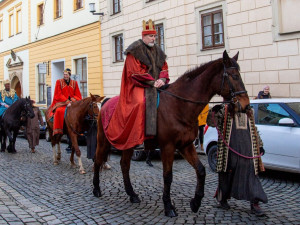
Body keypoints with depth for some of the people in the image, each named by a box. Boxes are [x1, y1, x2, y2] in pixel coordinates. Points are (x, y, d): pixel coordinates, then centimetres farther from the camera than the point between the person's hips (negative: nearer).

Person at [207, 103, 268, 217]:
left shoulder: (249, 112, 18)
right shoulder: (225, 110, 3)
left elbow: (254, 130, 26)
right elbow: (211, 122, -7)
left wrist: (260, 145, 22)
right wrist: (213, 111, -26)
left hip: (248, 149, 4)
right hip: (229, 149, -4)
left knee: (251, 173, -3)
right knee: (227, 174, 6)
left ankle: (255, 204, -1)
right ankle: (222, 199, 25)